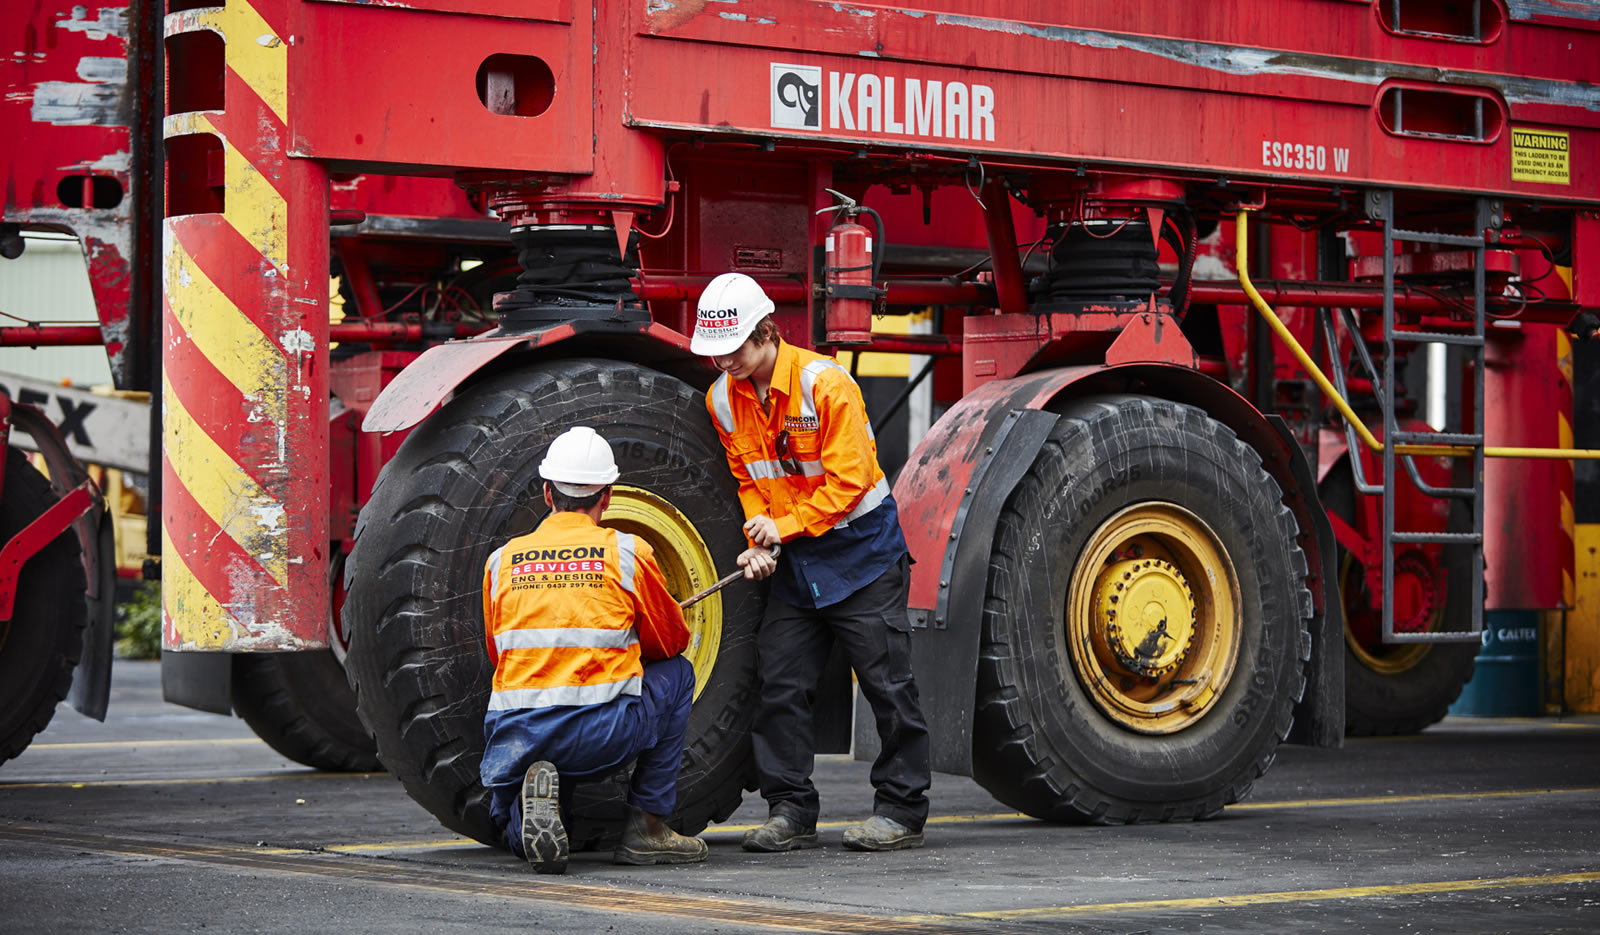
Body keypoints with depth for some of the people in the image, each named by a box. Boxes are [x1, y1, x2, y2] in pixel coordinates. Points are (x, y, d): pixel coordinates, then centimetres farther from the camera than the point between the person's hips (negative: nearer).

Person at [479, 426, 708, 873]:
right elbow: (672, 642, 18)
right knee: (677, 674, 27)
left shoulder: (501, 560, 12)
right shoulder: (629, 552, 5)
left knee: (519, 836, 31)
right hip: (603, 735, -3)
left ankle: (534, 787, -9)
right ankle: (646, 827, 19)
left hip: (514, 736, 3)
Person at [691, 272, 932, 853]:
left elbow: (848, 481, -20)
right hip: (794, 562, 6)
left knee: (886, 683, -2)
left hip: (861, 547, -6)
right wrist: (759, 543, -6)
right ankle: (790, 812, 8)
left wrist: (784, 525, -19)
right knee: (781, 685, 1)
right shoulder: (723, 398, -1)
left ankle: (901, 810, 5)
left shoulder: (825, 384, -20)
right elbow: (749, 480, 9)